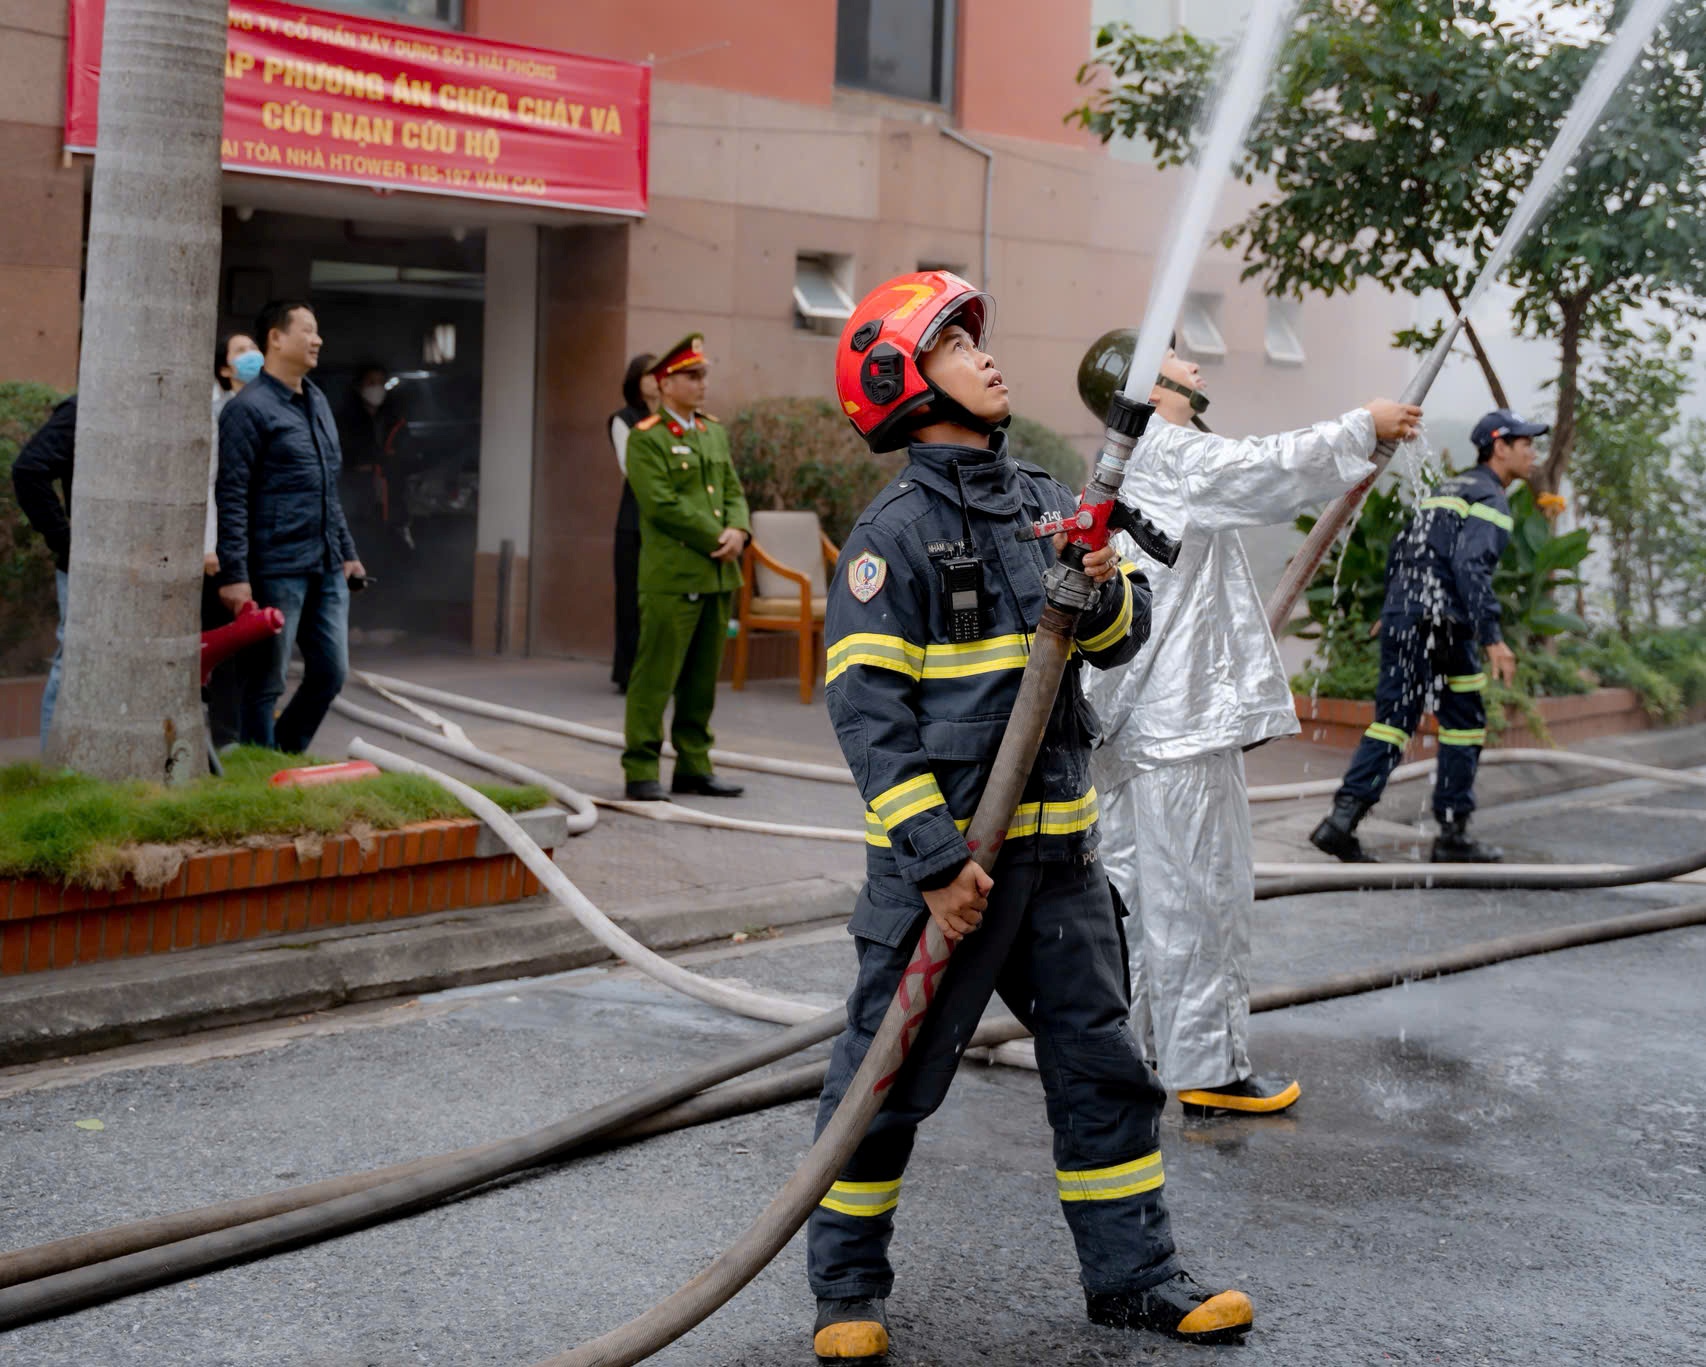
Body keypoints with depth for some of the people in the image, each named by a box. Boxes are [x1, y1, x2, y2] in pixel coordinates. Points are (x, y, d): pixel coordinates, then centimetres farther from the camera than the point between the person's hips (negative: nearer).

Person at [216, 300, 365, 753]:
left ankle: (288, 755, 28)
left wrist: (347, 551, 21)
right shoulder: (248, 409, -9)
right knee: (266, 682, 1)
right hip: (277, 571, -8)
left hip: (327, 570, 8)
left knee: (331, 671, 11)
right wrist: (234, 574, -18)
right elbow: (232, 498, -14)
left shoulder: (317, 402, 17)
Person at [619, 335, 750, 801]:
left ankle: (694, 767, 17)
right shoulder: (646, 438, -6)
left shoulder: (714, 432, 17)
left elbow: (734, 492, 15)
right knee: (655, 677, -5)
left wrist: (738, 531, -6)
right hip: (672, 577, -7)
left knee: (703, 680, 10)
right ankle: (641, 772, 0)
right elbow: (662, 504, -15)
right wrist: (715, 540, -13)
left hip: (717, 577, 7)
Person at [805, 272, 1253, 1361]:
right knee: (890, 1075, 3)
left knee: (1103, 1062, 12)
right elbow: (867, 707, -15)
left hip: (1059, 849, 7)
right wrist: (935, 858, -19)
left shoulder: (1045, 501, 10)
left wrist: (1104, 591, -11)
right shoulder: (897, 530, -11)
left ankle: (1134, 1272, 25)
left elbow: (1123, 639, 14)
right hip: (944, 848, -6)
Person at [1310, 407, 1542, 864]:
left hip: (1399, 621, 8)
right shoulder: (1489, 499, -6)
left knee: (1393, 719, 6)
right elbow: (1471, 566, -19)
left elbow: (1398, 552, 24)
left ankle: (1343, 817, -7)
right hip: (1441, 625, -8)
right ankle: (1452, 835, 8)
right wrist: (1492, 639, -22)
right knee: (1463, 724, 4)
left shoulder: (1444, 491, 22)